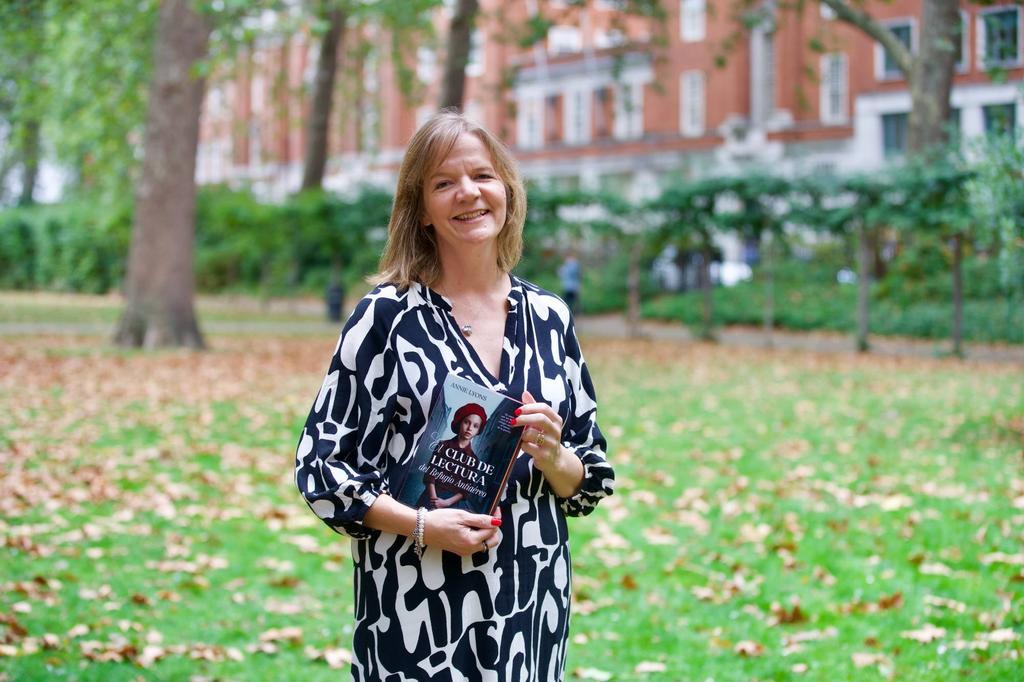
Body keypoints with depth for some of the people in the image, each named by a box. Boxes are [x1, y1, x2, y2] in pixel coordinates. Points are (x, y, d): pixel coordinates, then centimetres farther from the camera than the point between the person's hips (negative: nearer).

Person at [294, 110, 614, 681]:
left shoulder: (549, 316, 7)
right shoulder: (387, 316, -4)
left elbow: (591, 479, 12)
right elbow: (322, 463, -4)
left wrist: (552, 457, -9)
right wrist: (422, 526, -16)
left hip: (532, 605, 4)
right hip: (418, 605, -3)